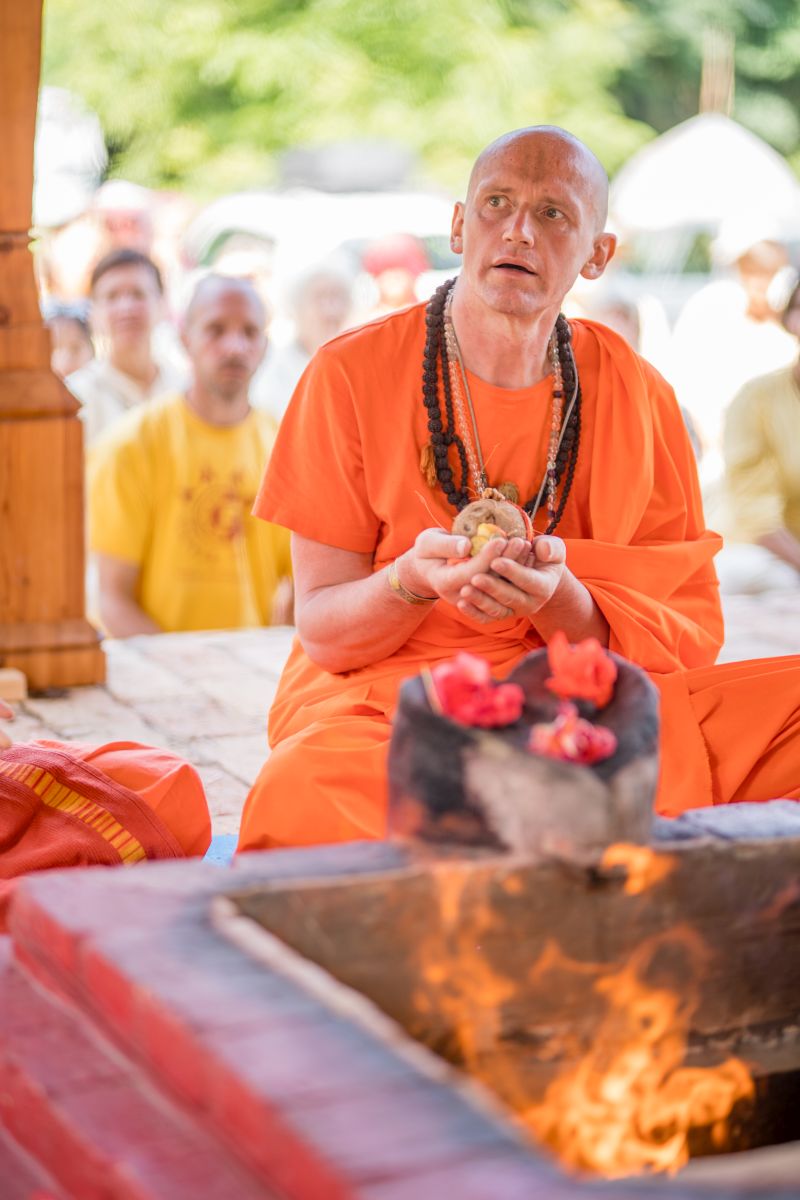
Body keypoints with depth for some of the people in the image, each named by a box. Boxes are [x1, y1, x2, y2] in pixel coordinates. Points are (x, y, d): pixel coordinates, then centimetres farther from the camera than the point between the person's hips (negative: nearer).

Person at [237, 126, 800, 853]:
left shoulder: (637, 395, 4)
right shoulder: (353, 375, -3)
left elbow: (692, 630, 1)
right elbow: (320, 627, -2)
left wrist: (562, 600, -21)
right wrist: (413, 580, -25)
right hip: (380, 704, -2)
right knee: (307, 790, -37)